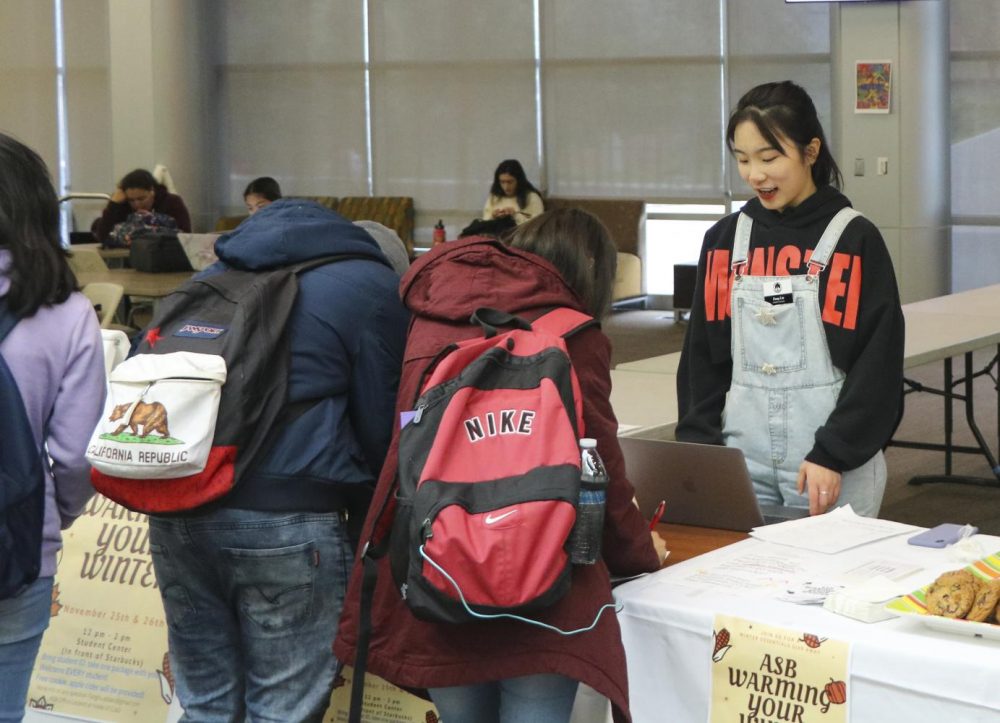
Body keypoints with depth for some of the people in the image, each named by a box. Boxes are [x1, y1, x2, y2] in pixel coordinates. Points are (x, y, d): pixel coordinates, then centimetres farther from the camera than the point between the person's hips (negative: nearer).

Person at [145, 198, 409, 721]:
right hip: (284, 517, -6)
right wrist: (366, 530, 18)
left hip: (174, 502, 6)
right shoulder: (372, 287, 6)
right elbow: (380, 428, 4)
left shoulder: (216, 273, 25)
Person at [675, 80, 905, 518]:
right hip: (741, 458, 4)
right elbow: (702, 353, 10)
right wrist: (699, 443, 0)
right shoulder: (724, 241, 6)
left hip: (835, 467, -3)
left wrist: (833, 454, -14)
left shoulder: (854, 240, -6)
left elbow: (878, 363, -9)